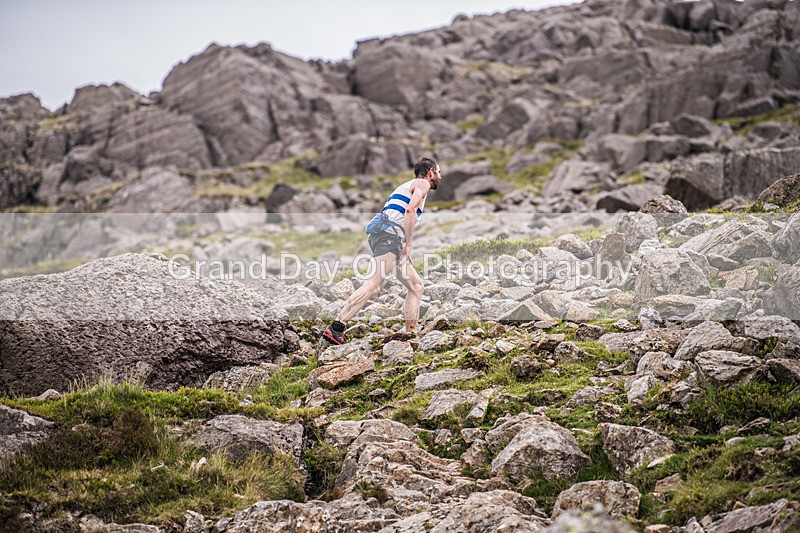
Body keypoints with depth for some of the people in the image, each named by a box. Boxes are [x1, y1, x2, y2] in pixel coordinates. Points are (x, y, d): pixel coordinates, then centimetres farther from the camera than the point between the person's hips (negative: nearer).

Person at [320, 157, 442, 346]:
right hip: (389, 233, -10)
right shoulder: (423, 183, 6)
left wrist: (404, 248, 22)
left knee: (416, 286, 11)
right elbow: (410, 210, -12)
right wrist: (409, 244, -13)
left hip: (382, 235, 10)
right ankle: (335, 329, -29)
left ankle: (412, 333, 6)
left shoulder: (409, 186, 34)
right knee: (374, 284, -21)